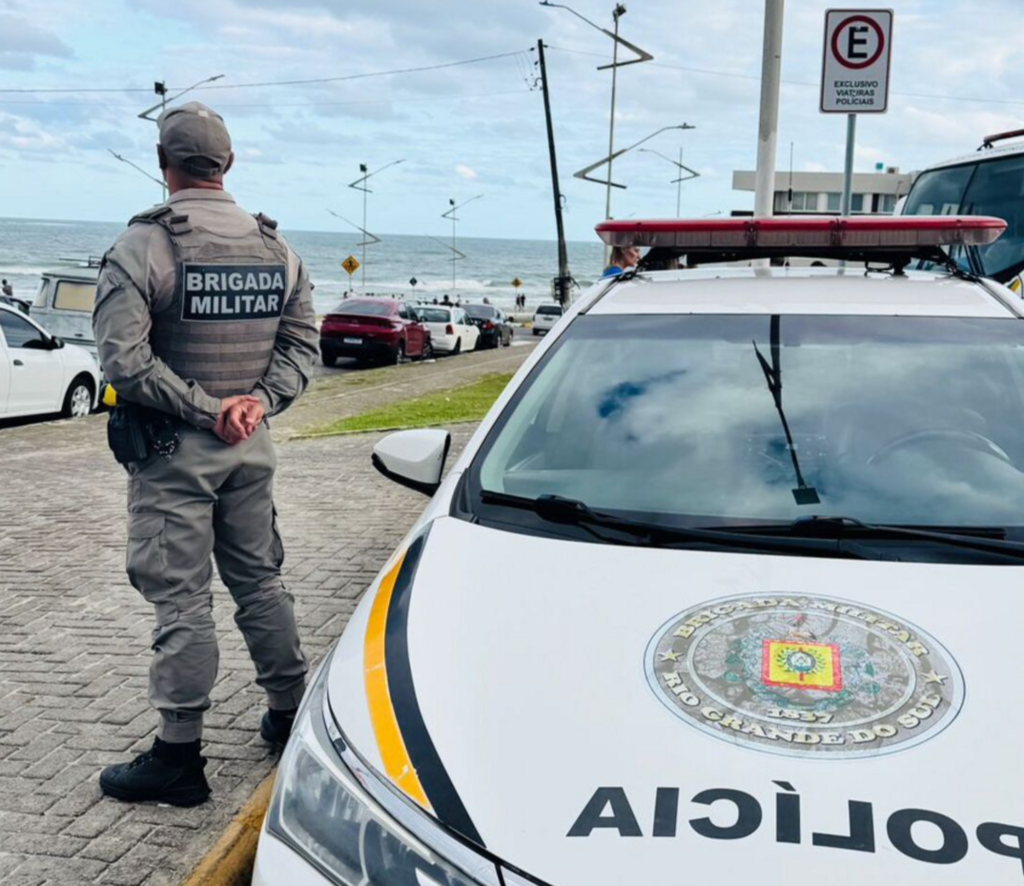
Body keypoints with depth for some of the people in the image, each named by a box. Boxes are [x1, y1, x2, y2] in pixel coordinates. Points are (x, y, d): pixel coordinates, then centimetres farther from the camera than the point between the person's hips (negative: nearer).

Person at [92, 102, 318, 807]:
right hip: (251, 446, 5)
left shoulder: (143, 245, -12)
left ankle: (180, 755, 7)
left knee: (181, 599, -1)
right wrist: (258, 400, -5)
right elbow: (302, 342, 6)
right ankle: (290, 716, 29)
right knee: (260, 582, 17)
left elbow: (124, 358, -19)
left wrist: (201, 408, -15)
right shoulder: (276, 247, 6)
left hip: (173, 450, -5)